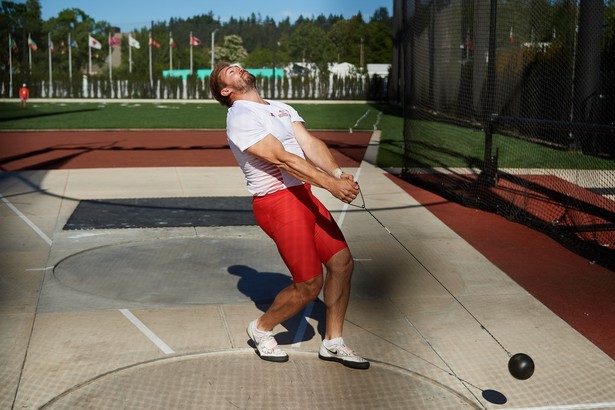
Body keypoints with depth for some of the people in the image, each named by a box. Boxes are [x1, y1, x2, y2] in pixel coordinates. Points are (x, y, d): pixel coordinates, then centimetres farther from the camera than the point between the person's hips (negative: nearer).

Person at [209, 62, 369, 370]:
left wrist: (338, 173, -14)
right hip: (277, 202, -8)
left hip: (304, 195, 8)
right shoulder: (241, 118, -10)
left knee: (342, 262, 5)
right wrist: (331, 184, -27)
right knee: (310, 283, -6)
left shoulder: (282, 108, 19)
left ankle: (333, 342, 21)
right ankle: (262, 328, 21)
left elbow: (310, 143, 3)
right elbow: (283, 159, -20)